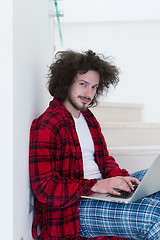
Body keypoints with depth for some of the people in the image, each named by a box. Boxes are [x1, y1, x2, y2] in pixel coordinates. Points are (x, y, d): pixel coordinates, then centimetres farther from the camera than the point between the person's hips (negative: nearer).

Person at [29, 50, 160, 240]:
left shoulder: (88, 118, 17)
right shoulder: (46, 126, -12)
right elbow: (44, 188, -17)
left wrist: (120, 177, -4)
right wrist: (95, 186, -25)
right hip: (70, 208, -9)